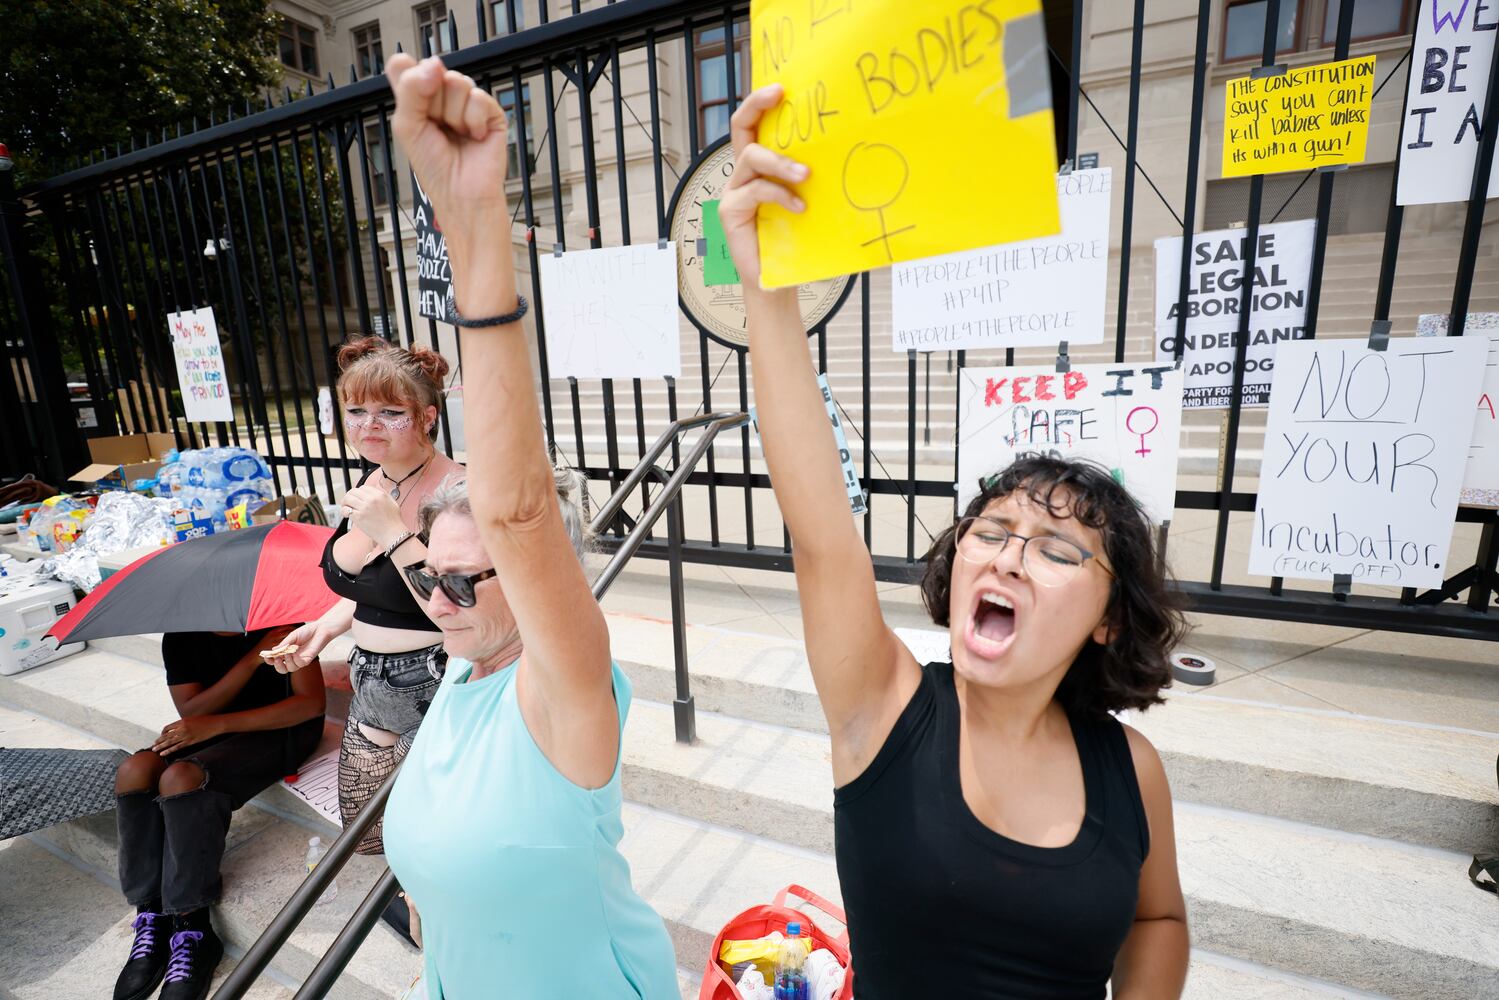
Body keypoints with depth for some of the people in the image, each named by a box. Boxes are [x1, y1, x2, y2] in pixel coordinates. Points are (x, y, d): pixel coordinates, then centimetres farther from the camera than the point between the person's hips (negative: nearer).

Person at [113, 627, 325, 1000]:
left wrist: (216, 724, -24)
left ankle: (193, 930, -20)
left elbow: (312, 702, -19)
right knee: (135, 770, -20)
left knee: (181, 777, -28)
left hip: (283, 729, -5)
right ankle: (152, 918, -12)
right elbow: (192, 712, -8)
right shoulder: (179, 637, -1)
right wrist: (252, 659, -23)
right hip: (213, 730, 6)